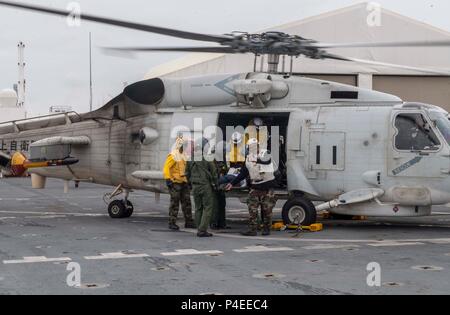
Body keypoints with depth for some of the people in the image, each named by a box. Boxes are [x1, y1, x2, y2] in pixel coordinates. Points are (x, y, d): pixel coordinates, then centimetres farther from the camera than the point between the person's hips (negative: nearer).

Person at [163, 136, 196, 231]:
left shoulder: (183, 156, 15)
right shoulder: (173, 156, -11)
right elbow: (166, 168, -17)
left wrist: (188, 179, 20)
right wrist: (168, 179, -22)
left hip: (184, 182, 8)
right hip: (175, 183, -8)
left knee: (187, 202, 9)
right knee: (175, 203, -4)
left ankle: (189, 222, 16)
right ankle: (172, 223, 1)